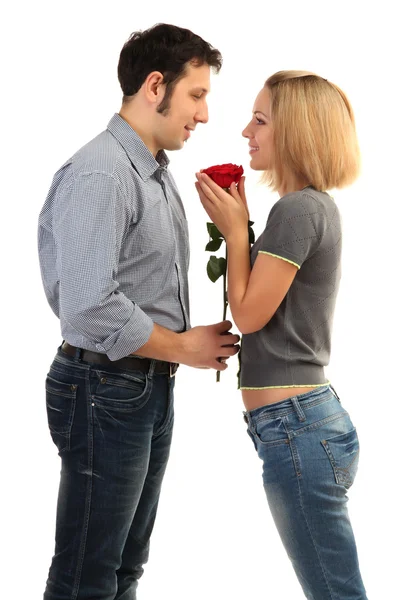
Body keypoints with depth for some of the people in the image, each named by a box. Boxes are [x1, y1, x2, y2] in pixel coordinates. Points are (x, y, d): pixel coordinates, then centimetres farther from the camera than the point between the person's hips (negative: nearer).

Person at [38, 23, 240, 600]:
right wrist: (183, 347, -14)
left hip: (152, 388, 9)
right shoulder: (99, 174, -19)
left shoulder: (158, 175, 12)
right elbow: (90, 308, -27)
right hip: (107, 391, -9)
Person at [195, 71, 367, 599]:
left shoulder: (297, 209, -16)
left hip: (296, 426, -10)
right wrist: (240, 224, 9)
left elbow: (249, 312, -13)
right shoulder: (317, 205, 14)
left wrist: (235, 230, -4)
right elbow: (266, 298, 17)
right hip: (310, 418, 10)